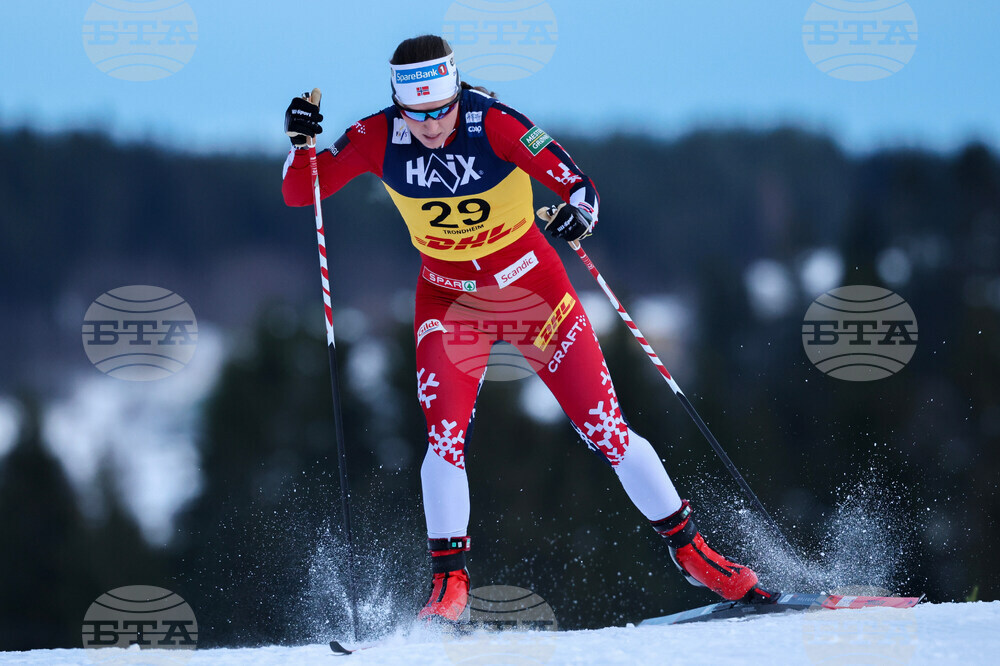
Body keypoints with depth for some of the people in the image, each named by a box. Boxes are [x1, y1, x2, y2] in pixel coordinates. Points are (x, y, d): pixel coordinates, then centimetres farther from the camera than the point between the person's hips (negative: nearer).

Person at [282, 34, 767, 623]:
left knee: (605, 429, -2)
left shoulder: (494, 124, -24)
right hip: (449, 298, 2)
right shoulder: (378, 138, -16)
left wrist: (580, 210, -48)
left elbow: (577, 184, -26)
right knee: (446, 436, -16)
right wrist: (301, 142, -29)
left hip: (531, 286, -2)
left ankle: (691, 551, 11)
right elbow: (299, 193, -10)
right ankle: (450, 584, -4)